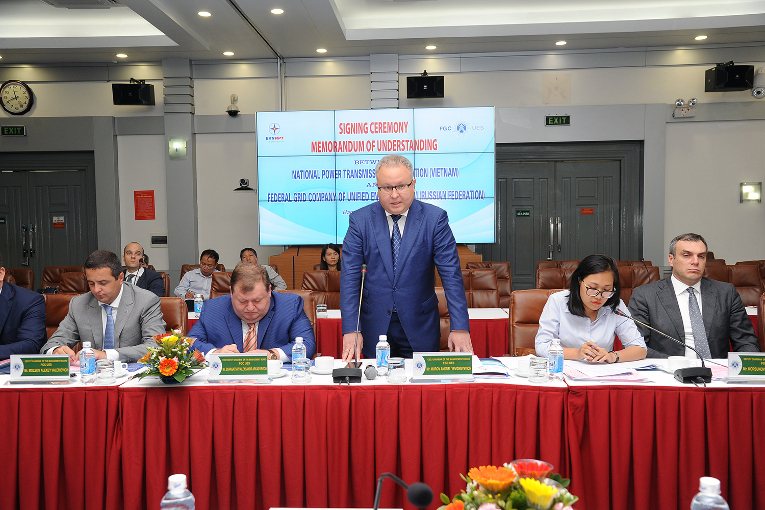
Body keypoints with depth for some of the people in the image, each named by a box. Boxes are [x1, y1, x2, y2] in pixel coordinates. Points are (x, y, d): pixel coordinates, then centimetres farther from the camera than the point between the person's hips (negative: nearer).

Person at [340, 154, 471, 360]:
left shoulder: (435, 218, -4)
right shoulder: (359, 220, -2)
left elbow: (451, 274, -8)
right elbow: (350, 276, -5)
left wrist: (459, 328, -16)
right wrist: (350, 329, -14)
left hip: (420, 329, 0)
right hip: (374, 330, 1)